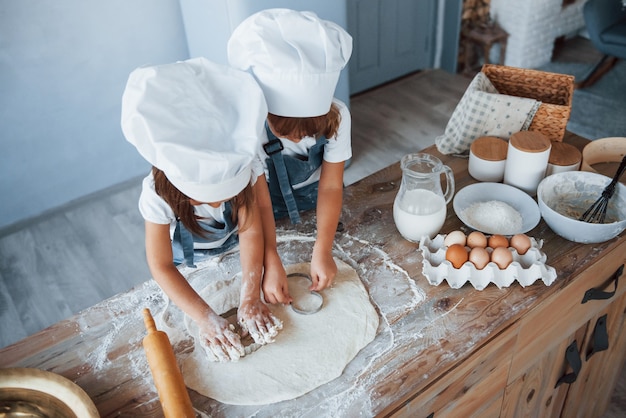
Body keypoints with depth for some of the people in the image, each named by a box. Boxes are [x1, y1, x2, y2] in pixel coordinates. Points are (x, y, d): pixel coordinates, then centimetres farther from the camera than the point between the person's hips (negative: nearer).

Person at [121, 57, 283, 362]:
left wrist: (250, 298, -40)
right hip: (190, 264, -1)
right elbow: (161, 267, -33)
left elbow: (251, 231, -32)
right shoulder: (158, 194, -38)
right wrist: (205, 319, -42)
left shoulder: (244, 167, -35)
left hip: (237, 248, 1)